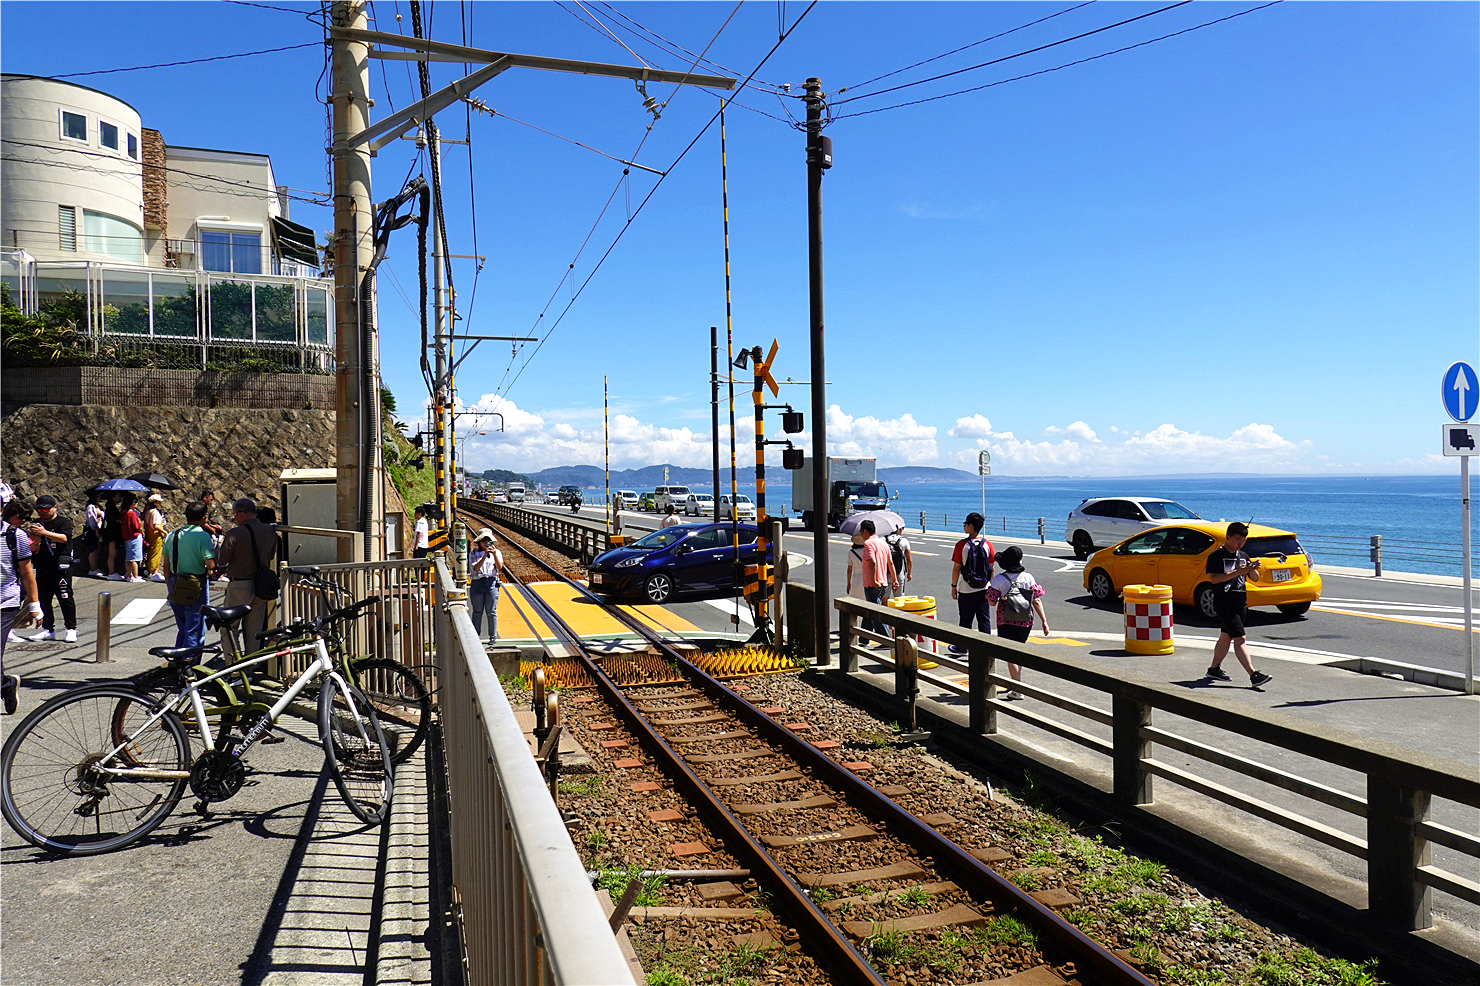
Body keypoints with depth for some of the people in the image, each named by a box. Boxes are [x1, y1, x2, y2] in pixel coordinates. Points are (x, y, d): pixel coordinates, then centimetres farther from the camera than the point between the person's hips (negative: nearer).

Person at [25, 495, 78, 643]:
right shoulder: (37, 525, 16)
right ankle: (48, 629, 14)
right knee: (43, 598, 6)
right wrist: (35, 540, -10)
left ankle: (70, 629, -1)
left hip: (60, 566, -6)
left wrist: (44, 533, -29)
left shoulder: (64, 522, 1)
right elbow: (32, 549, 12)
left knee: (65, 598, -6)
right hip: (42, 567, 6)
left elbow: (64, 538, -18)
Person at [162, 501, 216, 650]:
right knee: (195, 631, 2)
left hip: (175, 586, 7)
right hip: (196, 587, -6)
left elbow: (166, 565, 12)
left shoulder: (172, 535, 7)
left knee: (181, 629, 20)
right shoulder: (203, 536, -13)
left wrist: (170, 587, 20)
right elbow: (210, 564, -20)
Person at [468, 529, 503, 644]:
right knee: (477, 612, 4)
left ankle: (493, 637, 8)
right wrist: (485, 555, -18)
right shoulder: (473, 553, 6)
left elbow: (500, 568, -4)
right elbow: (475, 568, -9)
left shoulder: (497, 552, 10)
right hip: (477, 583, 0)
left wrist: (494, 554, -16)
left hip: (492, 583, 0)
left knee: (491, 612, 1)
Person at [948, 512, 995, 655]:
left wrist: (953, 586, 2)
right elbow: (991, 568, 3)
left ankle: (962, 647, 22)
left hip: (966, 590, -3)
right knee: (984, 620, 8)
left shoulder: (961, 545, -12)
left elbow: (956, 568, -9)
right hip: (983, 589, 3)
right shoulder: (987, 544, -2)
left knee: (965, 621, 9)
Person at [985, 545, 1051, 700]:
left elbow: (992, 602, -7)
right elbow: (1037, 601, -3)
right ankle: (1017, 681, 33)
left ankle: (1018, 690, -5)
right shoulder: (1028, 578, -3)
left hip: (1006, 623, -3)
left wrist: (989, 592, 13)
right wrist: (1044, 621, 1)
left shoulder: (999, 579, -10)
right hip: (1026, 623, 3)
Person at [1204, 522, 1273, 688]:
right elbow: (1213, 578, -18)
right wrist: (1237, 572, -23)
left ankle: (1214, 669, 26)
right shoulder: (1216, 555, -8)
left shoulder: (1243, 556, 14)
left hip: (1240, 602, 7)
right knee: (1239, 639, -13)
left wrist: (1253, 570, -6)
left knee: (1226, 637, 14)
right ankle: (1254, 675, -19)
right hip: (1224, 602, -7)